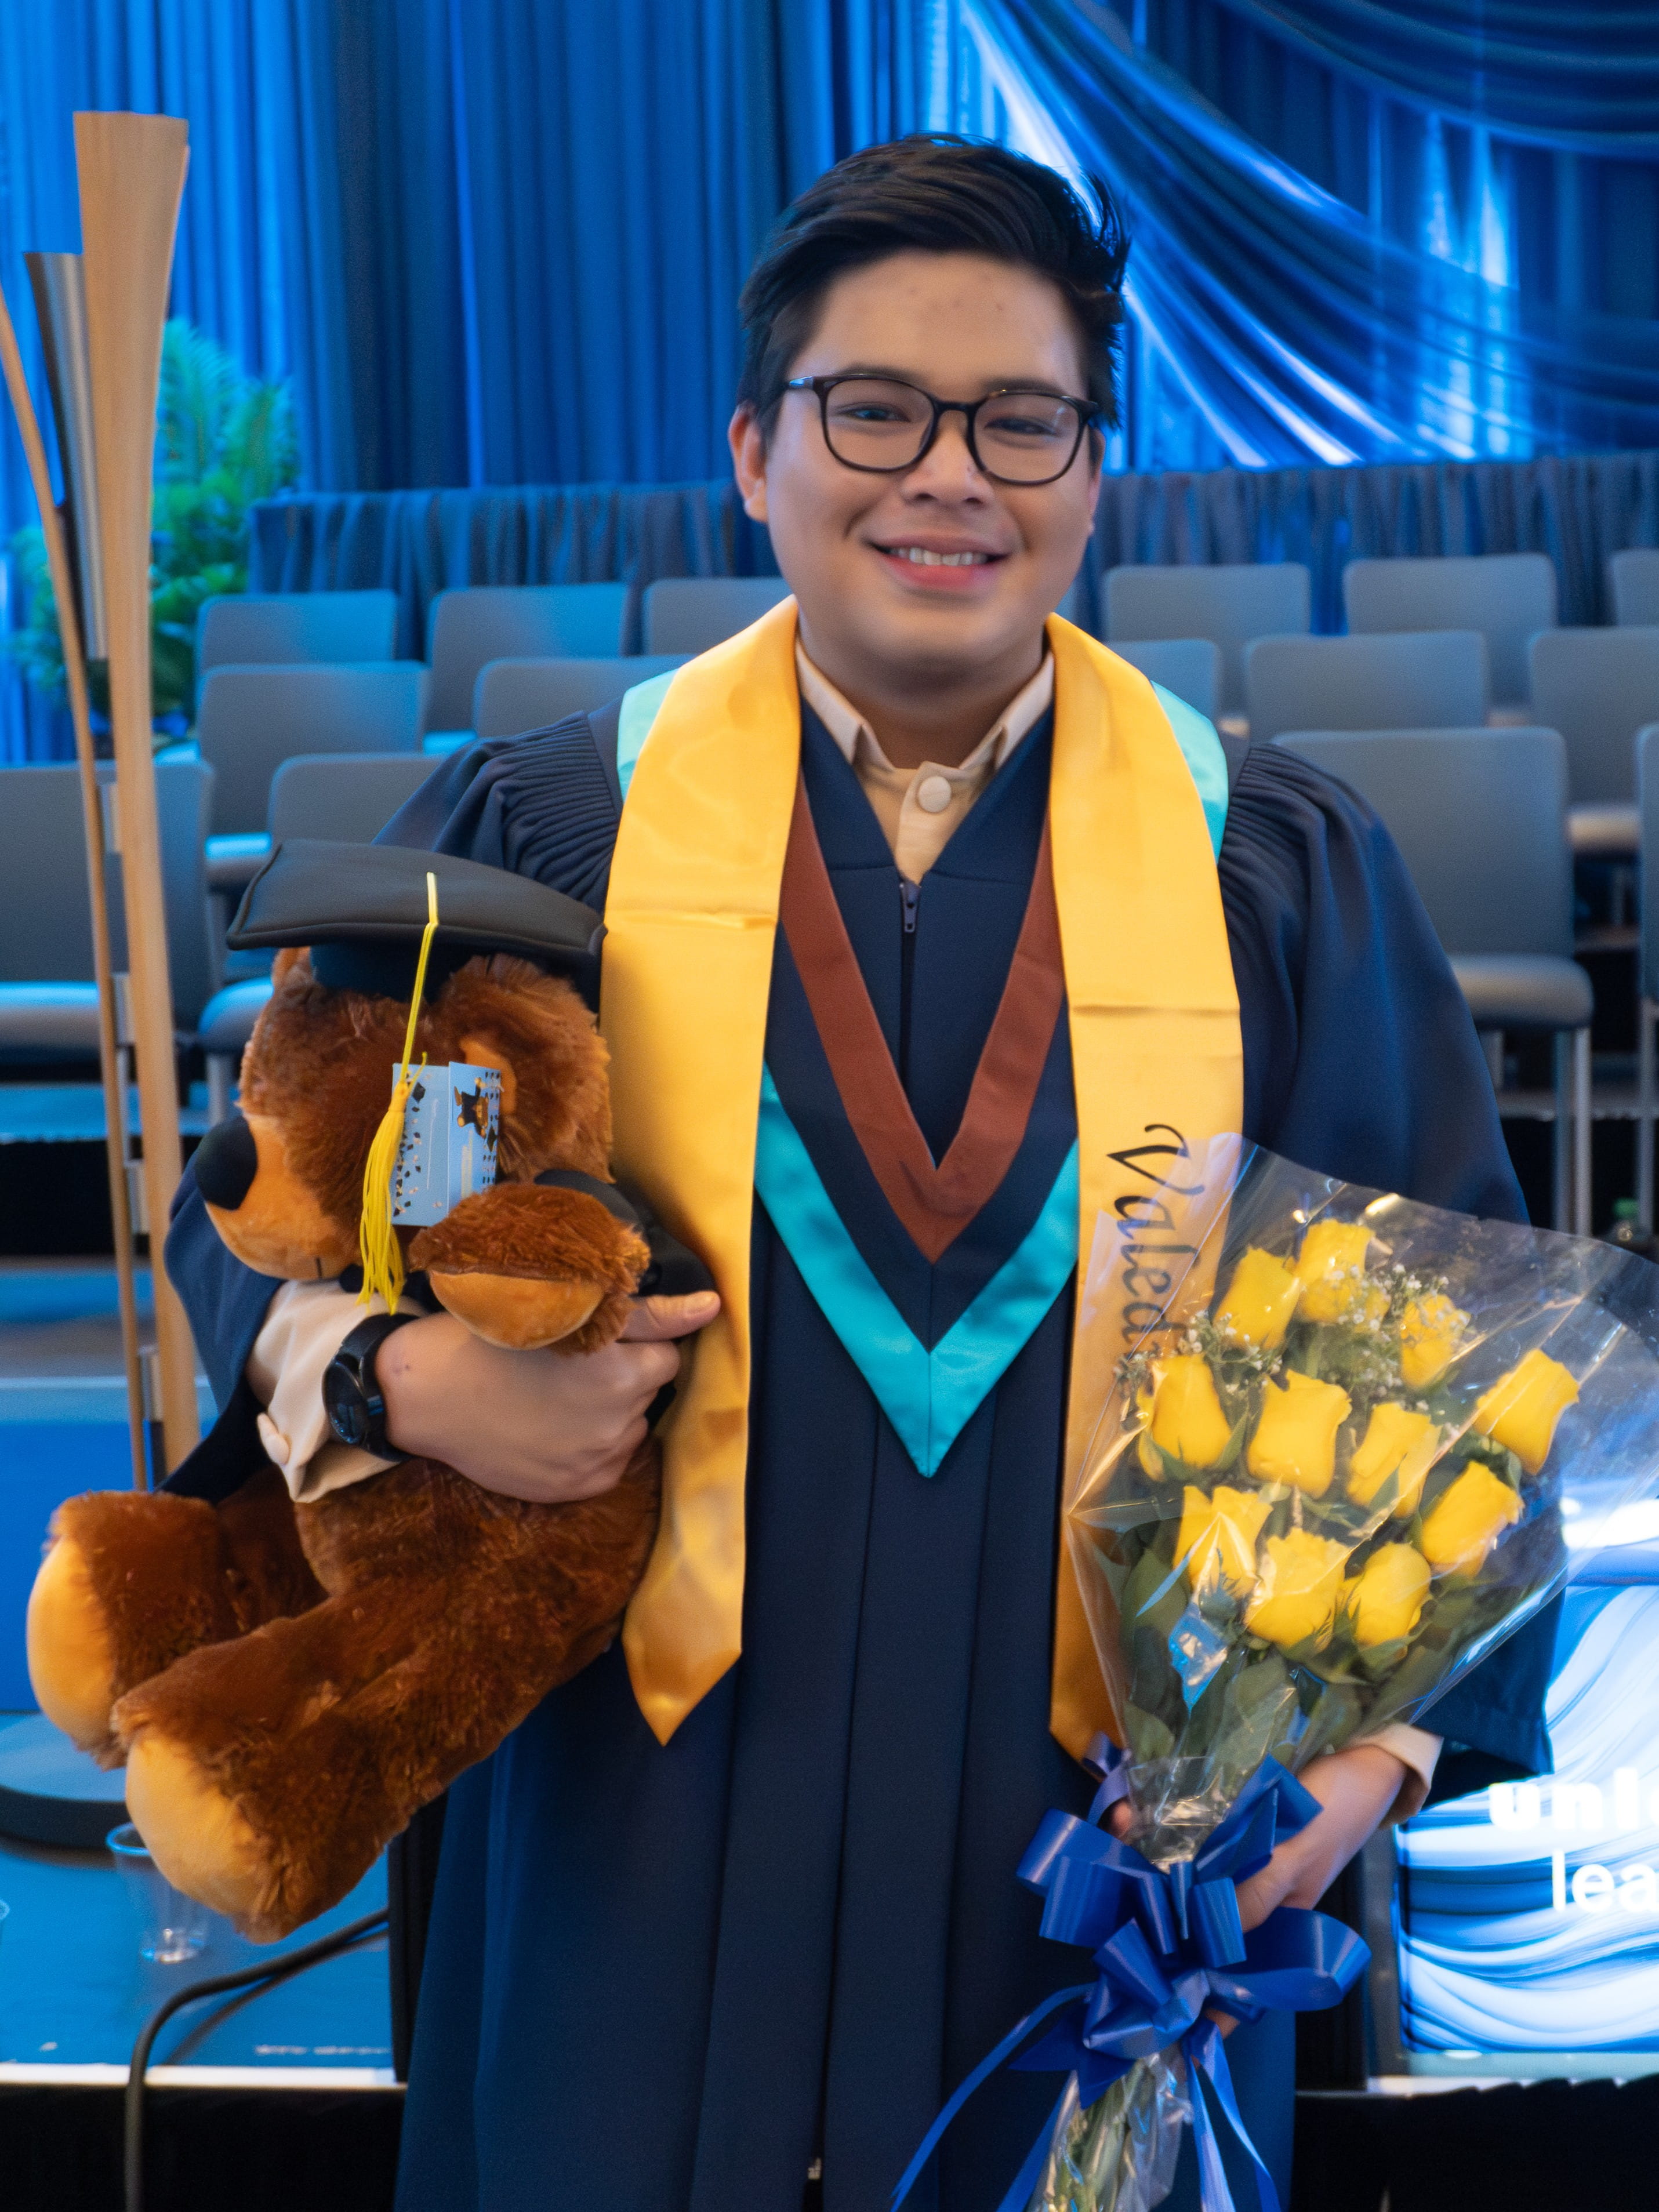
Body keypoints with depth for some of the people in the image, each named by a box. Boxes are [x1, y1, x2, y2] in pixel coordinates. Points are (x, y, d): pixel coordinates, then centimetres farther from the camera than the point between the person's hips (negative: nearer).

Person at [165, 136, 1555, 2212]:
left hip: (1116, 1836, 1)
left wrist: (1380, 1728, -12)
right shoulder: (540, 829, -2)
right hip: (658, 1836, 0)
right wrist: (406, 1375, -16)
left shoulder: (1281, 872, -1)